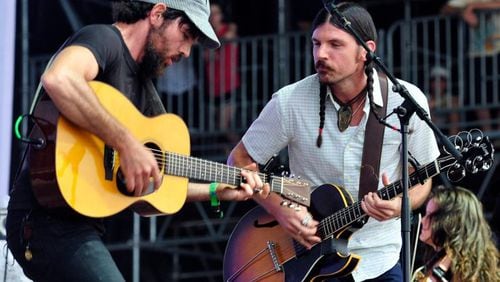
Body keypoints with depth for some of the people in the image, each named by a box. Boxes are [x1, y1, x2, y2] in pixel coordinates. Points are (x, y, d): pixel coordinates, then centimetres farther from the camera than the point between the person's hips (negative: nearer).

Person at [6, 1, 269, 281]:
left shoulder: (144, 89, 19)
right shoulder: (104, 39, -9)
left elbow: (159, 180, 23)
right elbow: (58, 79, -34)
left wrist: (218, 191, 12)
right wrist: (127, 144, -30)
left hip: (82, 223, 10)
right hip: (49, 219, -10)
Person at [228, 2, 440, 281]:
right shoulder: (290, 102, -11)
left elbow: (422, 178, 2)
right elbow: (240, 161, 2)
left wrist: (399, 205, -19)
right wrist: (280, 211, -12)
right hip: (309, 257, -1)